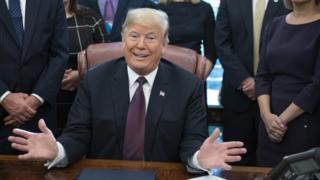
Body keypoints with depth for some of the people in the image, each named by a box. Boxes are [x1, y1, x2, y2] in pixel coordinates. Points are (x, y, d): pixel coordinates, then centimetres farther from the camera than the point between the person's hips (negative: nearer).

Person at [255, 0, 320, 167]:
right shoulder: (275, 25, 10)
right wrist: (266, 115, -8)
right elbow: (263, 75, 6)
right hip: (271, 124, 5)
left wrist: (283, 119, -13)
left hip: (306, 125, -4)